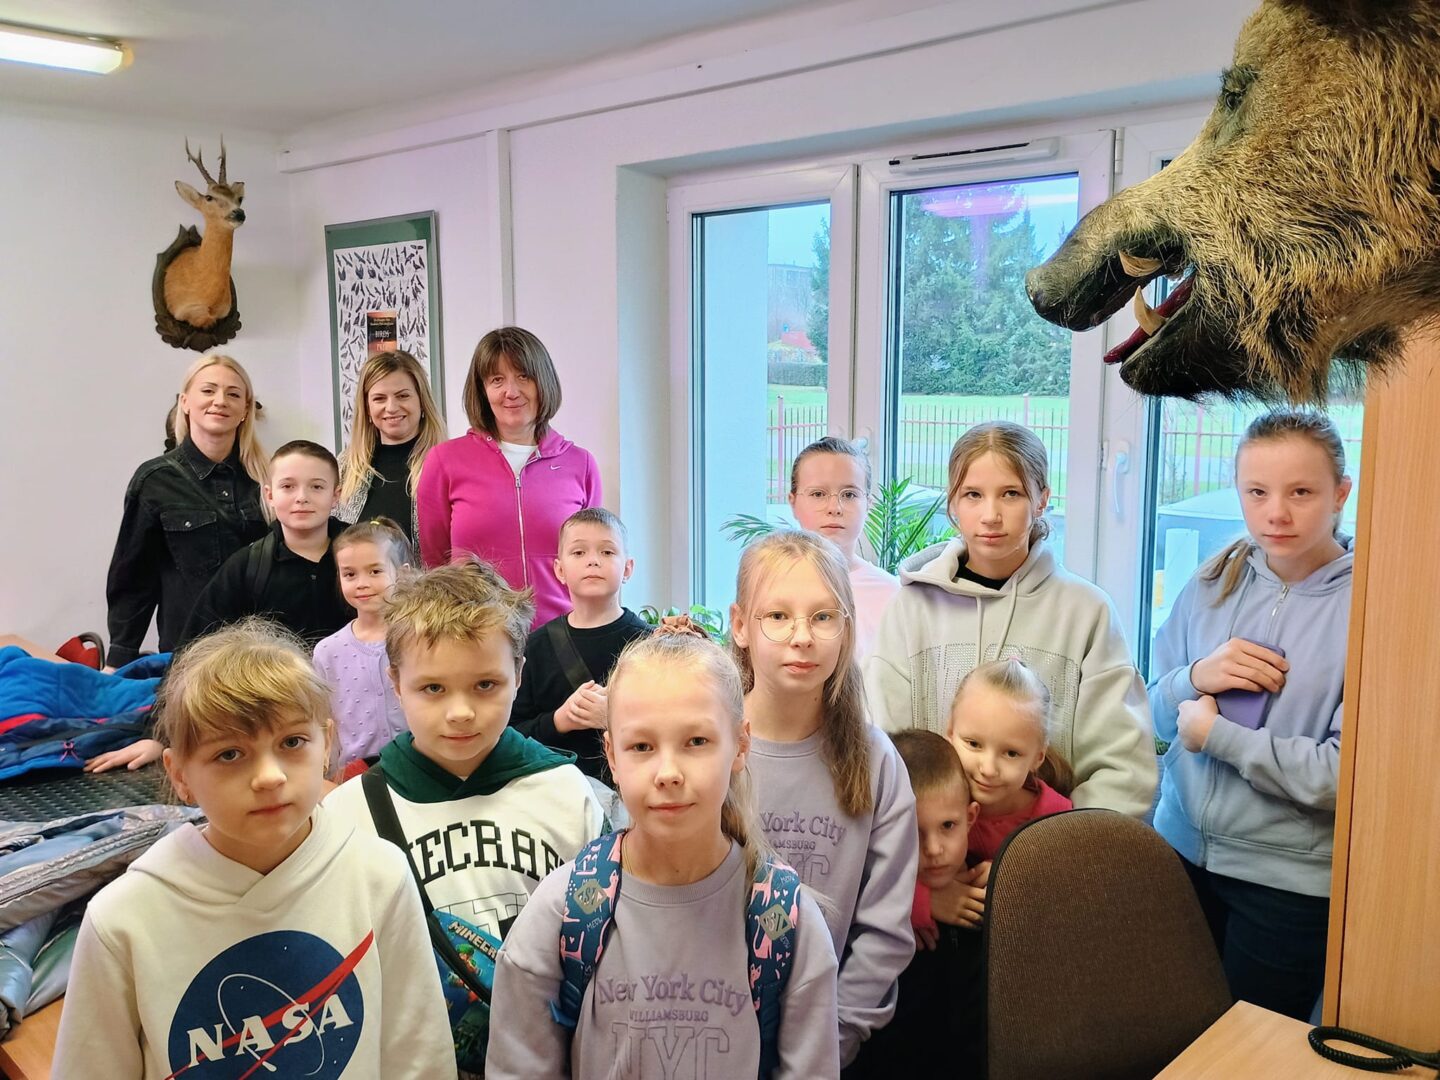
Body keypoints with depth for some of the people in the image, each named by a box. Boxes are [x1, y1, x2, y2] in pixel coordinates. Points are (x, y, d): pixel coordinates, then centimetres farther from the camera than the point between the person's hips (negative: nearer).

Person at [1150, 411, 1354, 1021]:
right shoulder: (1210, 586, 0)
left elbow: (1350, 772, -21)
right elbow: (1155, 716, 6)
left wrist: (1215, 733, -15)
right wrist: (1196, 678, -15)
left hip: (1292, 881, -4)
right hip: (1181, 851, 4)